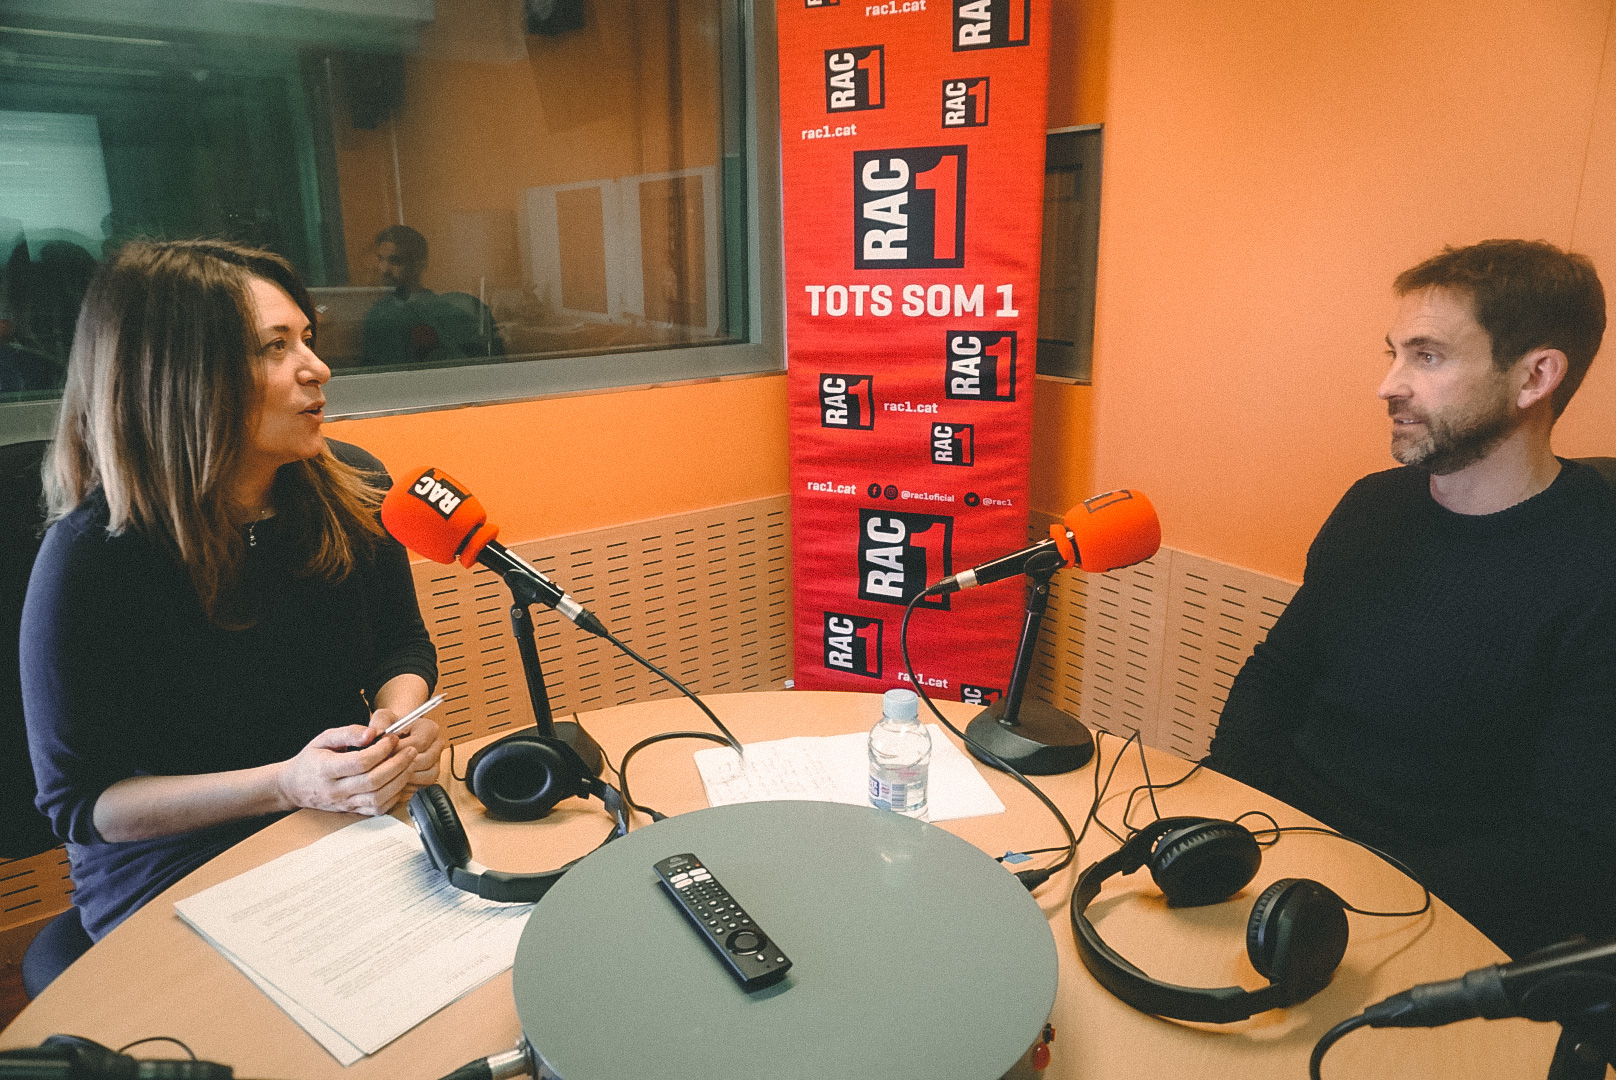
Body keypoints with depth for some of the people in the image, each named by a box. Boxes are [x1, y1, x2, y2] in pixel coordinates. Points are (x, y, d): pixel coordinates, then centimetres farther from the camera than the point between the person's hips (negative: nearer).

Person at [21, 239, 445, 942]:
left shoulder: (352, 487, -4)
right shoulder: (89, 562, -18)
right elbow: (77, 800, -11)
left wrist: (400, 719, -13)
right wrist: (287, 784, -25)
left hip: (351, 827, 5)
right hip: (174, 877, -4)